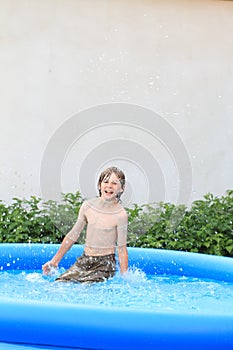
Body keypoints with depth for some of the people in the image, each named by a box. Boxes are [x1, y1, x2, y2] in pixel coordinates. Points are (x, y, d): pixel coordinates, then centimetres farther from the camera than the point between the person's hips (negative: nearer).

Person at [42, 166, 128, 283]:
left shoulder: (120, 215, -12)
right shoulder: (88, 206, 1)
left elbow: (122, 248, -6)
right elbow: (73, 235, 11)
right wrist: (54, 261, 14)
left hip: (105, 265, -4)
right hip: (84, 261, 5)